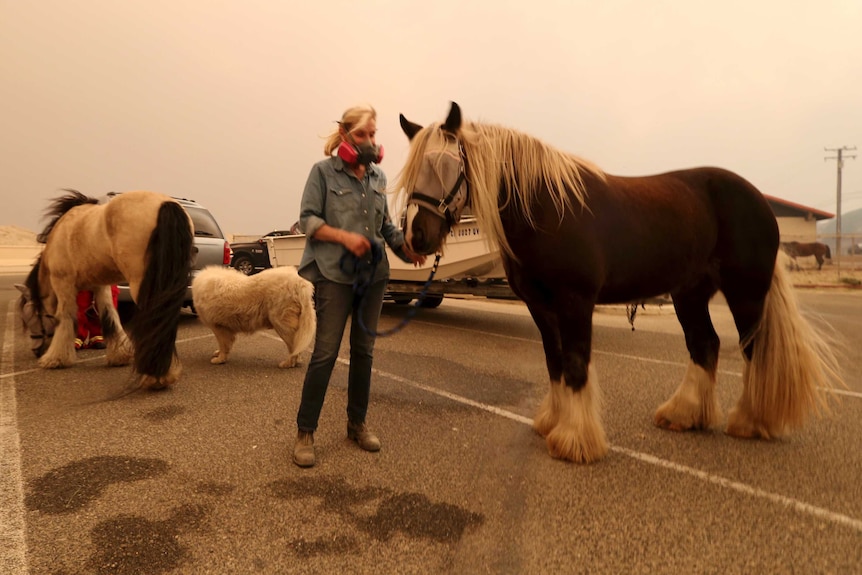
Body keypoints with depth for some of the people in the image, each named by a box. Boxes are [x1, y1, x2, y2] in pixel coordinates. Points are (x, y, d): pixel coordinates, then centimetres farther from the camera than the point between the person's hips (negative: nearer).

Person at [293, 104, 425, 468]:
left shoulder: (378, 176, 11)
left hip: (374, 273, 5)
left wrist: (405, 247, -5)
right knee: (326, 353, -5)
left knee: (363, 351, 11)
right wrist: (345, 236, -20)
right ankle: (305, 432, 8)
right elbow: (307, 219, -6)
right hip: (334, 274, -5)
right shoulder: (323, 171, -1)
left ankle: (357, 423, 25)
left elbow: (386, 223, 13)